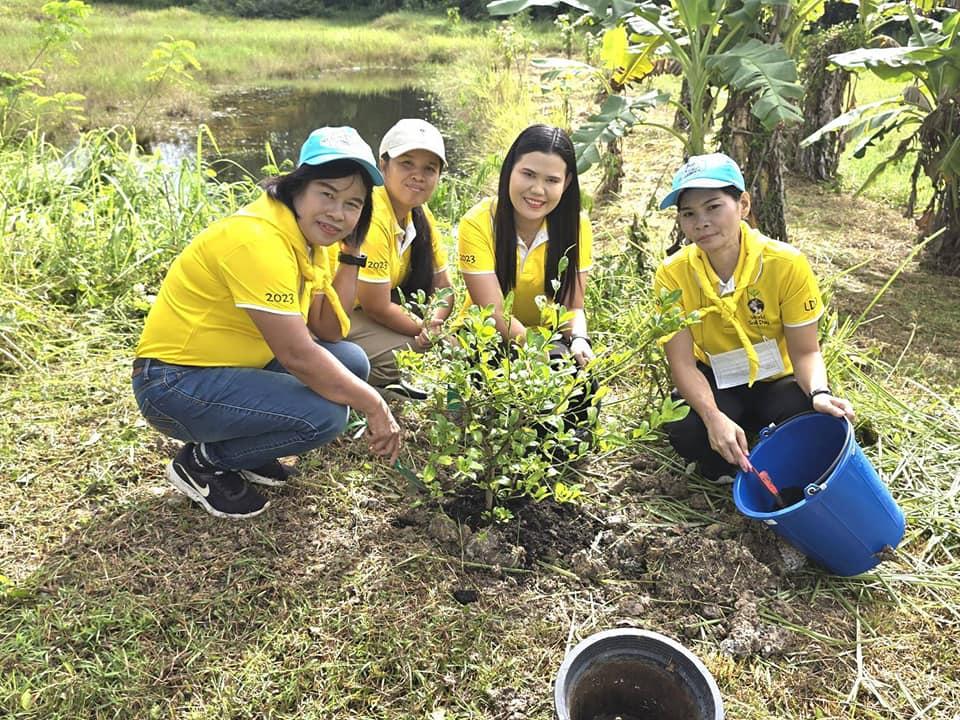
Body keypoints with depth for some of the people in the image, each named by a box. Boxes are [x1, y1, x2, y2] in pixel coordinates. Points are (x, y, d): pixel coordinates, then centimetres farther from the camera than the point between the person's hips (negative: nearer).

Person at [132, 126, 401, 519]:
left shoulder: (305, 235, 4)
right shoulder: (259, 240, -25)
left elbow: (329, 330, -1)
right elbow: (297, 355, -29)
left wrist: (351, 254, -6)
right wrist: (374, 405, -21)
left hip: (232, 367, 9)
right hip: (175, 384, -9)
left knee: (351, 362, 0)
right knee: (324, 415, -24)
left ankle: (243, 448, 13)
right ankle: (203, 463, 0)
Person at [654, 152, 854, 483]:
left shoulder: (787, 263, -20)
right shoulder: (673, 275, -18)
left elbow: (804, 351, -14)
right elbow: (683, 363, -19)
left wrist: (819, 393, -37)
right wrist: (714, 418, -37)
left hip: (777, 380, 1)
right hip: (716, 385, 0)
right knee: (684, 431, -32)